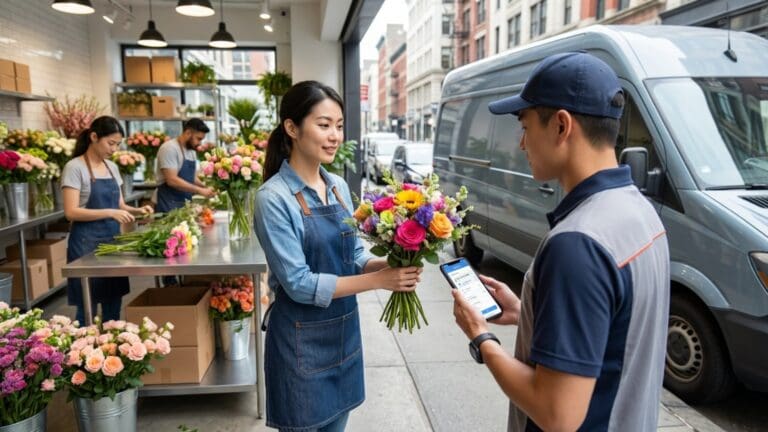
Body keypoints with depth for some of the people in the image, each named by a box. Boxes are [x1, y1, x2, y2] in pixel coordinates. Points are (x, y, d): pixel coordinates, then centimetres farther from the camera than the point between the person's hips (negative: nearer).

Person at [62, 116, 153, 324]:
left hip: (112, 239, 7)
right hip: (87, 242, -7)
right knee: (88, 308, 1)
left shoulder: (112, 167, 10)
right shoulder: (75, 168, -10)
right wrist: (110, 213, -25)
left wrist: (137, 210, -4)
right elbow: (71, 212, -17)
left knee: (113, 306, 13)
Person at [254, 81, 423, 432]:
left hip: (345, 330, 6)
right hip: (302, 339, -6)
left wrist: (390, 264, -14)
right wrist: (379, 280, -24)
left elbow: (354, 257, 6)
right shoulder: (274, 197, -18)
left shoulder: (339, 187, 2)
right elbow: (299, 284, -21)